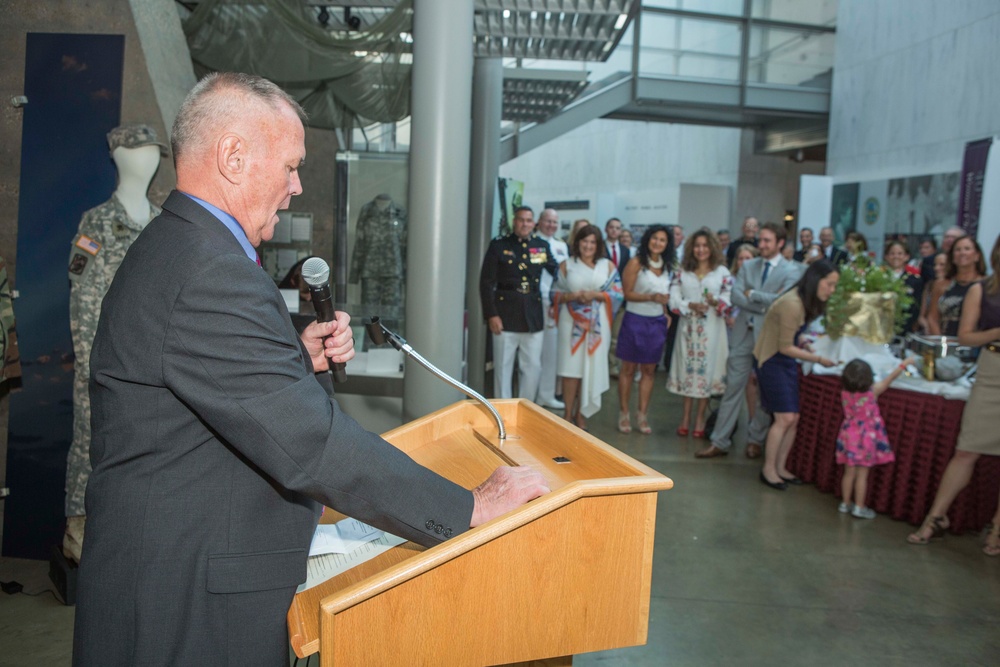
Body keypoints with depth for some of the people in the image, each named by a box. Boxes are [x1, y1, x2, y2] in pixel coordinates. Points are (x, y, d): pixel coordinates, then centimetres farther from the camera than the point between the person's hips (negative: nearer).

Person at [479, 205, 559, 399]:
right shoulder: (498, 245, -1)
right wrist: (491, 315, -9)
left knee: (533, 368, 7)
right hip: (506, 315, -3)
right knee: (503, 367, 6)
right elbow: (486, 282, -3)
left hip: (533, 316, 3)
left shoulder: (542, 246, 8)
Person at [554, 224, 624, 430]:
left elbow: (617, 294, 3)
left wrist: (596, 295, -12)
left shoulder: (608, 266, 7)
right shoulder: (566, 265, 7)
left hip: (597, 324, 1)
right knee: (570, 368, -5)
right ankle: (568, 414, 7)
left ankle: (580, 413, 15)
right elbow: (556, 294, 5)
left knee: (591, 368, 3)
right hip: (572, 322, -1)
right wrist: (572, 296, -13)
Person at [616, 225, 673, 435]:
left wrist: (666, 313, 6)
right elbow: (627, 293, -12)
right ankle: (624, 414, 12)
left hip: (657, 323, 5)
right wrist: (651, 297, -22)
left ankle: (642, 415, 16)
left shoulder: (665, 266, 9)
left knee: (649, 370, 9)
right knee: (628, 369, 3)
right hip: (635, 320, -5)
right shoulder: (636, 262, -7)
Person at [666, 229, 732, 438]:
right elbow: (674, 300, -2)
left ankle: (700, 418, 14)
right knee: (688, 368, 6)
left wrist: (716, 302, -23)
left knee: (707, 370, 3)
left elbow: (728, 301, -3)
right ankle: (686, 417, 17)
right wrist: (691, 305, -17)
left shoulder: (722, 272, 1)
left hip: (712, 329, -1)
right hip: (689, 328, 1)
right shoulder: (682, 272, 5)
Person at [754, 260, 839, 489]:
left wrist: (804, 344, -3)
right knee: (785, 417, -12)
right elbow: (785, 347, -20)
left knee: (793, 418, 5)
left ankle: (780, 467, 15)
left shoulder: (806, 303, 5)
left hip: (787, 362, 9)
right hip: (772, 361, -9)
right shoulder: (792, 305, -24)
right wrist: (818, 359, -15)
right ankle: (768, 469, 1)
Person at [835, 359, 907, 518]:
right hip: (865, 439, -4)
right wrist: (903, 365, 7)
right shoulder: (872, 392, -15)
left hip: (848, 437, 4)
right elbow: (888, 379, -4)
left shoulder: (845, 393, -6)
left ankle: (845, 503, 22)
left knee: (849, 472, 13)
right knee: (862, 474, 3)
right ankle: (859, 507, 8)